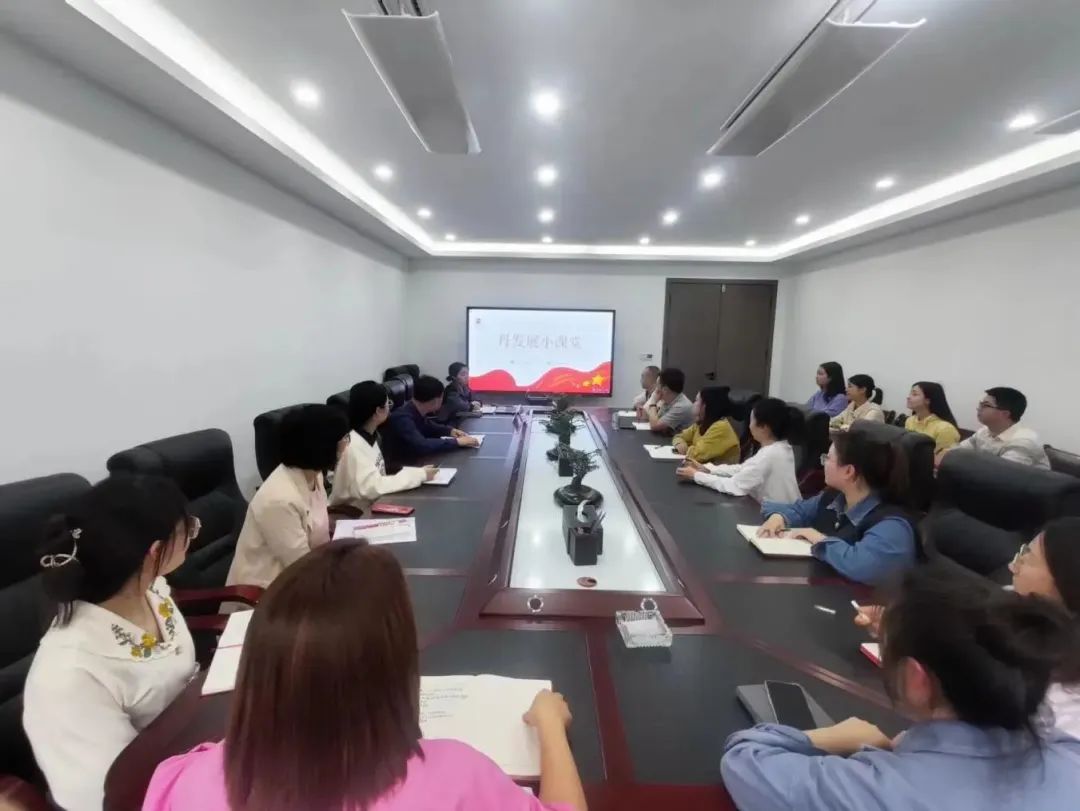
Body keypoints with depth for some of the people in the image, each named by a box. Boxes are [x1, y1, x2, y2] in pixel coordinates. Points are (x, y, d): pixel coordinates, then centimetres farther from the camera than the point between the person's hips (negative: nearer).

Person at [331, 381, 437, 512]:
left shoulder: (371, 436, 3)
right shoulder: (353, 445, -22)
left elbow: (378, 481, 5)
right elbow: (372, 488, -28)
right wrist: (419, 475, -23)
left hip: (373, 505, 7)